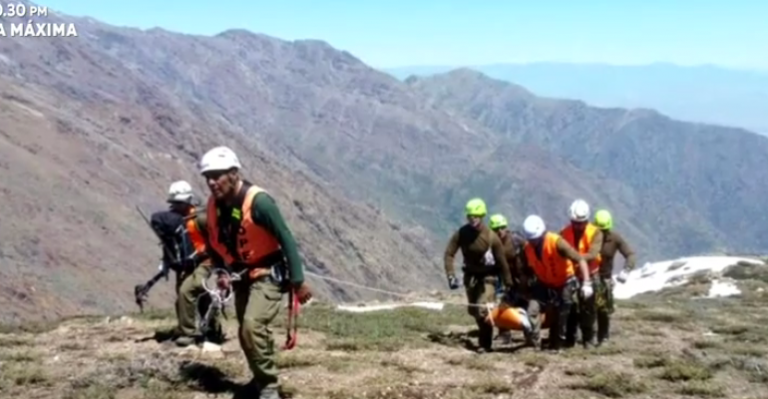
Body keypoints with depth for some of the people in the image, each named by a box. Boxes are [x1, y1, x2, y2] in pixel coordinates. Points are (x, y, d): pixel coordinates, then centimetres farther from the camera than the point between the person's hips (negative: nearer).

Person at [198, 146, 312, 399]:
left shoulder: (258, 201, -24)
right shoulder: (214, 205, -3)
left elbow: (286, 239, -21)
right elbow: (215, 243, 14)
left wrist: (298, 280, -21)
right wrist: (221, 272, 4)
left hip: (268, 273, -7)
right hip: (242, 275, 7)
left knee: (253, 325, -24)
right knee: (246, 331, 16)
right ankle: (261, 378, 38)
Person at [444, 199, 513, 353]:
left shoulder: (491, 237, -21)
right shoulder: (461, 233, -15)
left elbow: (502, 261, -13)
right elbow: (449, 254, -12)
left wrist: (508, 283, -6)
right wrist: (451, 275, -23)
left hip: (487, 276, -4)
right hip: (470, 275, 4)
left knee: (483, 309, -15)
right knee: (473, 310, 13)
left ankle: (485, 343, 0)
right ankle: (485, 333, 39)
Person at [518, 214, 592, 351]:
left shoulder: (557, 242, -26)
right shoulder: (527, 249, -11)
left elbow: (580, 260, -27)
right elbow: (525, 271, 6)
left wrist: (586, 283, -35)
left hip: (564, 283, -3)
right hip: (544, 284, 3)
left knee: (560, 318, 2)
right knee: (532, 310, -18)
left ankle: (555, 347, 19)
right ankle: (534, 345, -13)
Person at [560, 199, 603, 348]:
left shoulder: (595, 233, -9)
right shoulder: (564, 233, -4)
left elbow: (593, 254, -24)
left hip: (589, 275, -1)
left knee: (588, 308, 0)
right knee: (570, 307, -2)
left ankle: (588, 339, 11)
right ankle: (569, 338, 8)